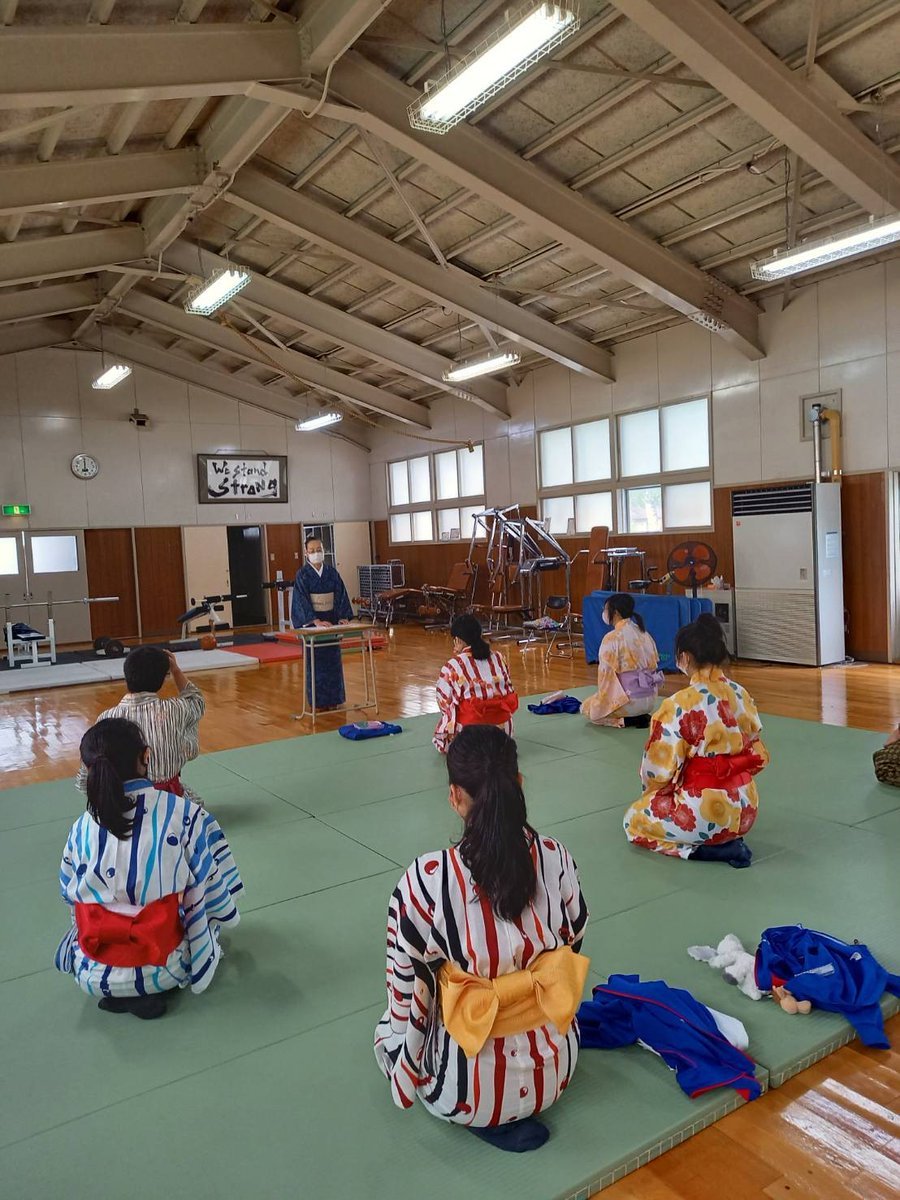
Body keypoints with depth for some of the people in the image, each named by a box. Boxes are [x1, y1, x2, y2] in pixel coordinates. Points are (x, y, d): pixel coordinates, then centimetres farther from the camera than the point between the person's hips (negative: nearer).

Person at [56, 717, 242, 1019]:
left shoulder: (82, 828, -7)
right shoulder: (184, 814, -17)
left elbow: (71, 899, 7)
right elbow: (214, 891, -7)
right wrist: (223, 915, 16)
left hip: (93, 975, 3)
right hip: (165, 968, -2)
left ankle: (119, 993, 10)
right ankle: (148, 992, 10)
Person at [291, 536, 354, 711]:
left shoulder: (332, 573, 4)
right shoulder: (302, 575, -7)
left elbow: (341, 596, 2)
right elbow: (302, 600, -15)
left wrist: (343, 617, -13)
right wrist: (316, 621, -25)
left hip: (331, 619, 4)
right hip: (311, 621, -4)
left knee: (333, 659, 8)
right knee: (316, 661, 1)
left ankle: (334, 699, 18)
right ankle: (318, 701, 9)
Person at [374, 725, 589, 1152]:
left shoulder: (425, 880, -25)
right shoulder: (556, 858, -14)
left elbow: (405, 988, -13)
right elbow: (572, 944, 3)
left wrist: (405, 1053, 8)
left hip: (464, 1088, -6)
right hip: (554, 1071, 6)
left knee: (388, 1029, 26)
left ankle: (486, 1120, 9)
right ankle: (509, 1114, 19)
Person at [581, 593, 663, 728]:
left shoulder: (612, 638, -15)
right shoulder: (644, 634, 6)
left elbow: (606, 675, -14)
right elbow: (654, 666, 9)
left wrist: (602, 700, 1)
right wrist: (651, 697, 18)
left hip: (629, 700, -7)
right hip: (650, 700, 7)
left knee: (587, 708, 17)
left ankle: (623, 720, -2)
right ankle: (641, 717, 9)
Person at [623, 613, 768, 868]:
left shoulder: (679, 705, -21)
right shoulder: (741, 695, -3)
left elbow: (660, 771, -14)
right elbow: (758, 757, 6)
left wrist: (653, 794, 8)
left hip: (704, 813, -8)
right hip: (746, 808, 8)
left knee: (634, 819, 16)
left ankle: (700, 848, -1)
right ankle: (728, 838, 14)